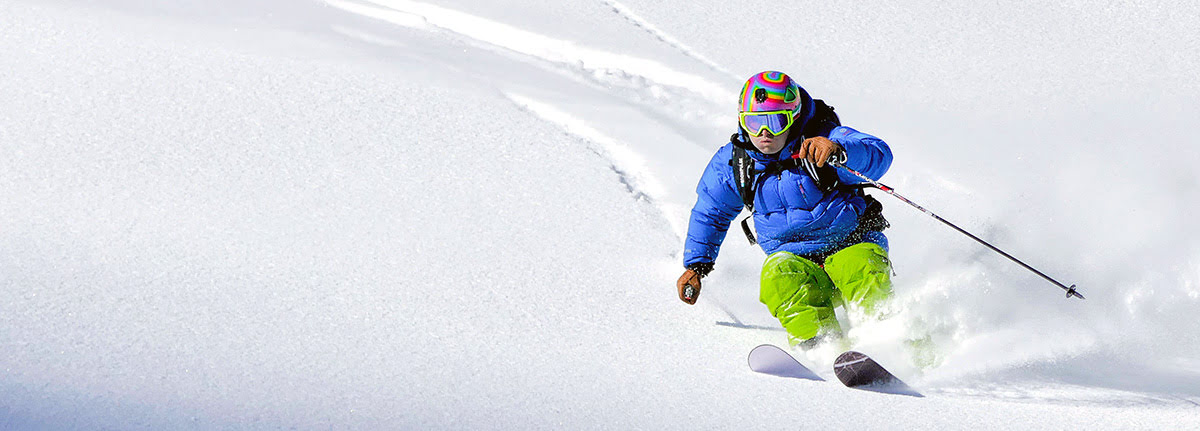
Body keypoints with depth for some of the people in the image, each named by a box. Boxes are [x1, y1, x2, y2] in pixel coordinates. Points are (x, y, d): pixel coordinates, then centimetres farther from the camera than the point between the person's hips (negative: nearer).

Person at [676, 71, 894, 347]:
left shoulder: (824, 139, -13)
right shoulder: (732, 162, 1)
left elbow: (879, 155, -30)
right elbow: (710, 211, 18)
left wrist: (838, 150, -50)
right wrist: (695, 265, 17)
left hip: (852, 245, -3)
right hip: (796, 260, 3)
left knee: (864, 271, -35)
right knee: (779, 277, -31)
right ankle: (820, 344, -47)